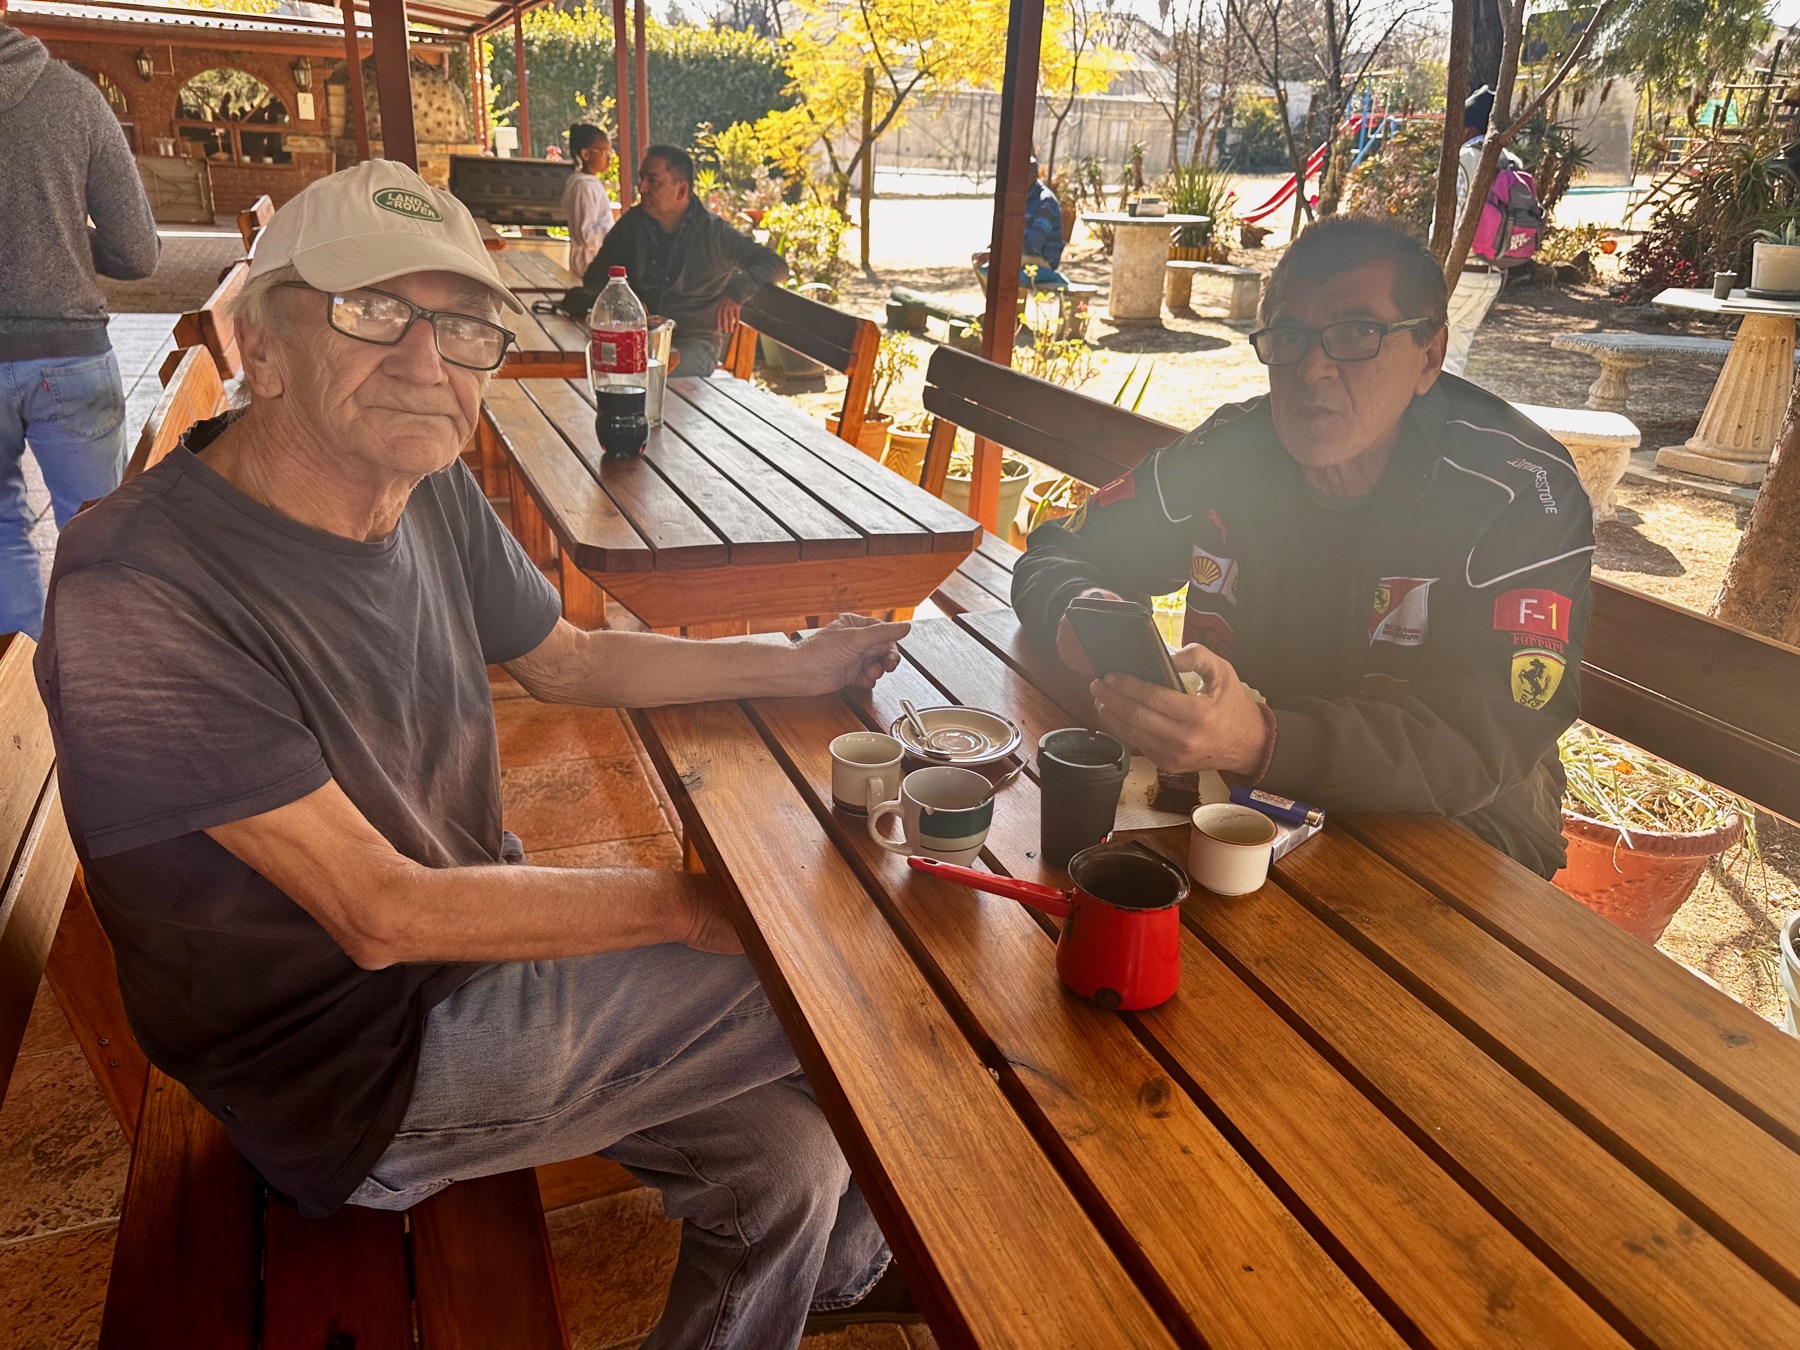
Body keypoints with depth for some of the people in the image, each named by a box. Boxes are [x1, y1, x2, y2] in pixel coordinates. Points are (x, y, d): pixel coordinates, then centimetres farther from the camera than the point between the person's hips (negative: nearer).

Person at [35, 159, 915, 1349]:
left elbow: (567, 661, 13)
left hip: (471, 950, 7)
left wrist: (792, 666, 2)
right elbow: (381, 915, -27)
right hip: (360, 1077, -7)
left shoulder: (432, 494, -3)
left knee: (786, 1155, 1)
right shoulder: (141, 591, -29)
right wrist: (684, 902, -19)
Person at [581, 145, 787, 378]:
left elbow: (776, 265, -3)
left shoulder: (714, 232, -1)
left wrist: (736, 290, -22)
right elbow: (594, 280, 15)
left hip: (696, 340, -3)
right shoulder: (631, 223, 9)